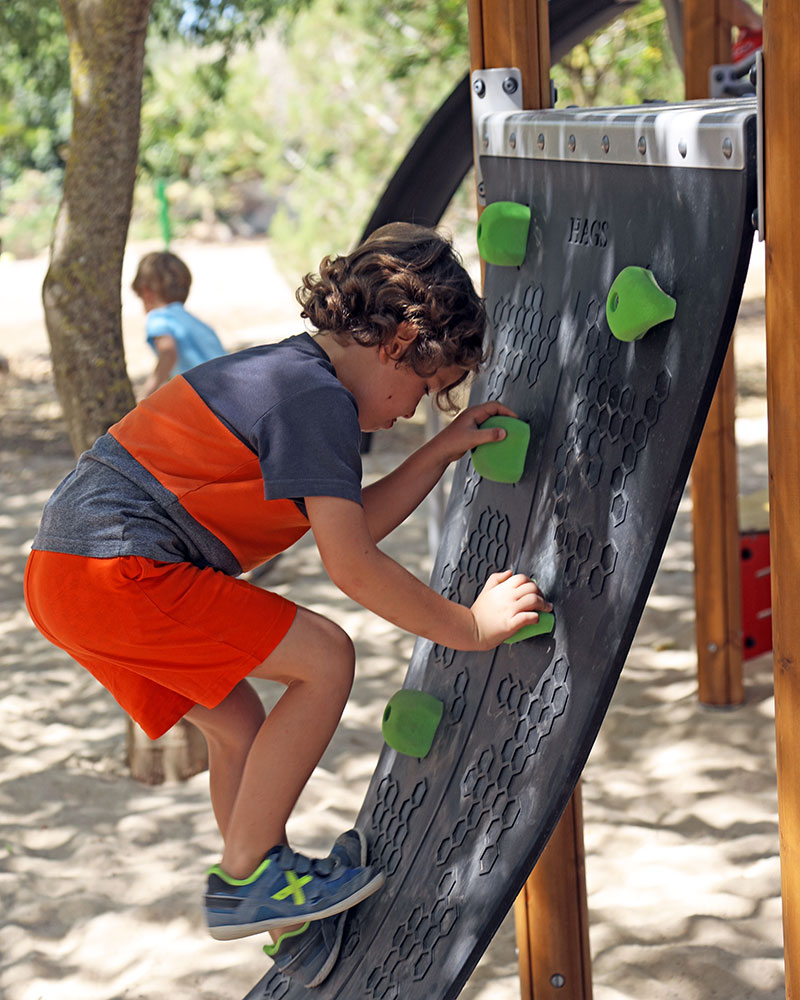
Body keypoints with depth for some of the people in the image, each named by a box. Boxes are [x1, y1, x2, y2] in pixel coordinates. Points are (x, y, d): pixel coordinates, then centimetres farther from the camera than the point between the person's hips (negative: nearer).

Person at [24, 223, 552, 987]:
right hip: (117, 571, -11)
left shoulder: (289, 375, 19)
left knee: (239, 726, 21)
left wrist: (443, 452, 21)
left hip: (63, 567, 11)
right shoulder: (317, 397, -13)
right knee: (325, 659, -8)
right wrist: (469, 627, -8)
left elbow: (355, 521, 23)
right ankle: (245, 879, 0)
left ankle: (292, 930, 30)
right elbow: (351, 567, -16)